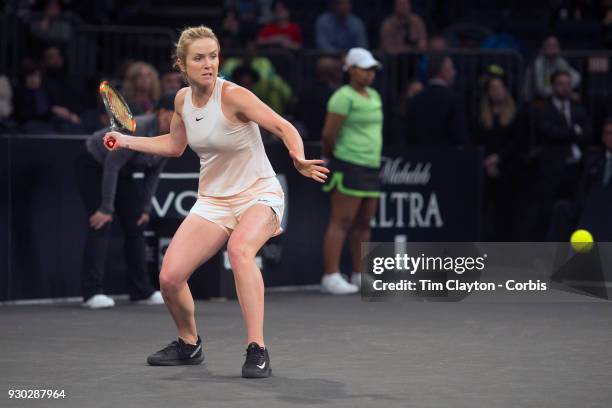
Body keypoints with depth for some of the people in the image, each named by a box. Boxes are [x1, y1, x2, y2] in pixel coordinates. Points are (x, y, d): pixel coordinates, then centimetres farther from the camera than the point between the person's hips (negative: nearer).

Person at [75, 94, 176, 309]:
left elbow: (153, 174, 2)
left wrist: (145, 208, -2)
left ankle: (141, 291, 10)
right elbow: (112, 166, -31)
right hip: (93, 165, -8)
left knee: (136, 225, 4)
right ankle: (92, 292, -19)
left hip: (120, 172, 8)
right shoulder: (137, 129, -34)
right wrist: (106, 208, -29)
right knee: (101, 225, -18)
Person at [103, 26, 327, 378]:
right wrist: (127, 141, 13)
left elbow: (284, 127, -21)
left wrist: (299, 159, -40)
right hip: (213, 200, 6)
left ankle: (257, 350, -36)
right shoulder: (183, 99, 1)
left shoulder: (232, 95, -18)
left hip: (258, 194, -6)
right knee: (170, 277, -7)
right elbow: (175, 145, 20)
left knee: (240, 248, -39)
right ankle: (189, 345, 24)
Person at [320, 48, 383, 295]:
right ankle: (331, 277, -11)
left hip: (371, 167, 8)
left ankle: (359, 275, 16)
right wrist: (332, 157, 1)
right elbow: (329, 134, -12)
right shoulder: (344, 97, -10)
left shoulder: (374, 96, 17)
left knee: (363, 223, 10)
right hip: (349, 166, -8)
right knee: (341, 221, -10)